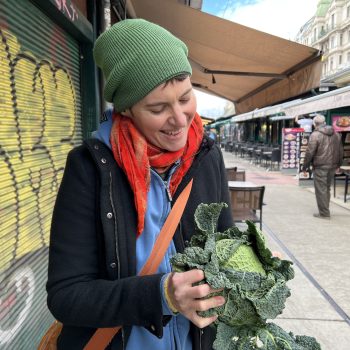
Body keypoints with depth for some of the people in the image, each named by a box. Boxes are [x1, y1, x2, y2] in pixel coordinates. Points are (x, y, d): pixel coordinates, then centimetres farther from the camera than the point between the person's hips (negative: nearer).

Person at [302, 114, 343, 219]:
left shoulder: (315, 135, -11)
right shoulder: (336, 134, 11)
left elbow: (309, 152, -13)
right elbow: (340, 151, 16)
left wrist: (305, 167, -7)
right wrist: (338, 164, 24)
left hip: (320, 167, -7)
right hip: (332, 166, 7)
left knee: (321, 190, 0)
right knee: (327, 188, 17)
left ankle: (324, 213, 3)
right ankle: (325, 211, 24)